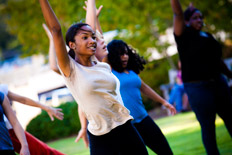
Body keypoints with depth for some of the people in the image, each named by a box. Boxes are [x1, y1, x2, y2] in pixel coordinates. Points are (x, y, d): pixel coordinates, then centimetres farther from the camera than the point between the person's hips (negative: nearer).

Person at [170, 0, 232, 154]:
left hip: (218, 82, 7)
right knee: (208, 127, -2)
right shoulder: (185, 35, -5)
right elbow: (178, 13, -20)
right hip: (198, 87, -7)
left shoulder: (208, 36, 12)